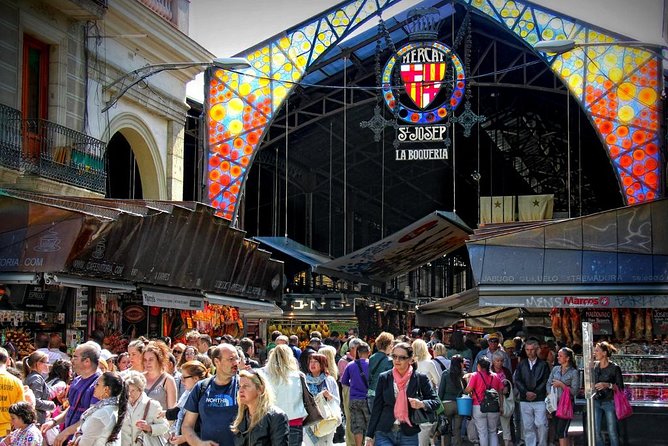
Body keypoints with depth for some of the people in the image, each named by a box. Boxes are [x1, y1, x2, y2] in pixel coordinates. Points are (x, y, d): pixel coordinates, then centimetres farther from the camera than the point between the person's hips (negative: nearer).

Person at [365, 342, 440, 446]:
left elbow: (435, 401, 7)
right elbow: (376, 408, 6)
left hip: (409, 436, 0)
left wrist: (422, 404, -15)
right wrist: (370, 435, 4)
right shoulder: (384, 378, 4)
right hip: (384, 435, 0)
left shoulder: (421, 379, 1)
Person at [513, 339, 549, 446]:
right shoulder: (521, 365, 12)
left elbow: (546, 381, 0)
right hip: (525, 400, 2)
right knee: (527, 427, 3)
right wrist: (526, 392, -8)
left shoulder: (543, 365, 5)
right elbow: (517, 380, 5)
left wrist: (535, 393, -9)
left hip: (540, 400, -2)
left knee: (541, 424, -8)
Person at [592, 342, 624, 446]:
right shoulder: (595, 368, 8)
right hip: (596, 402, 5)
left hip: (610, 402, -5)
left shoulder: (614, 368, -8)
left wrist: (608, 385, -21)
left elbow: (620, 387, -7)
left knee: (612, 433, 1)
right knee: (596, 432, 2)